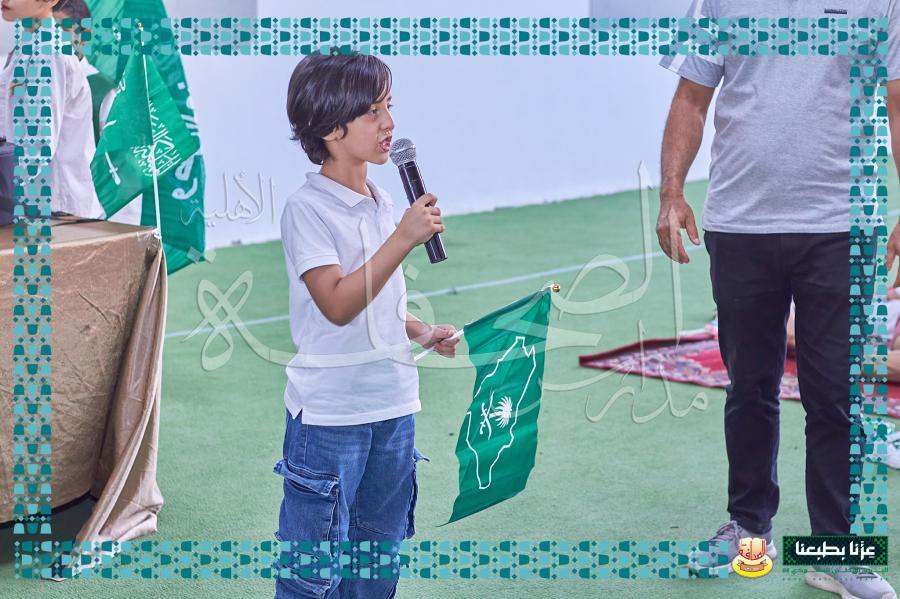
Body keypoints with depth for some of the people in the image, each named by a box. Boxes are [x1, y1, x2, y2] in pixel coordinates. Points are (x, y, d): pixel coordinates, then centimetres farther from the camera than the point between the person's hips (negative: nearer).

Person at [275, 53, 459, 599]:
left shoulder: (384, 202, 9)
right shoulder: (308, 209, -13)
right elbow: (337, 304, -24)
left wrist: (422, 332, 7)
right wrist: (405, 238, -26)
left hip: (394, 404, 7)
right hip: (329, 413, -7)